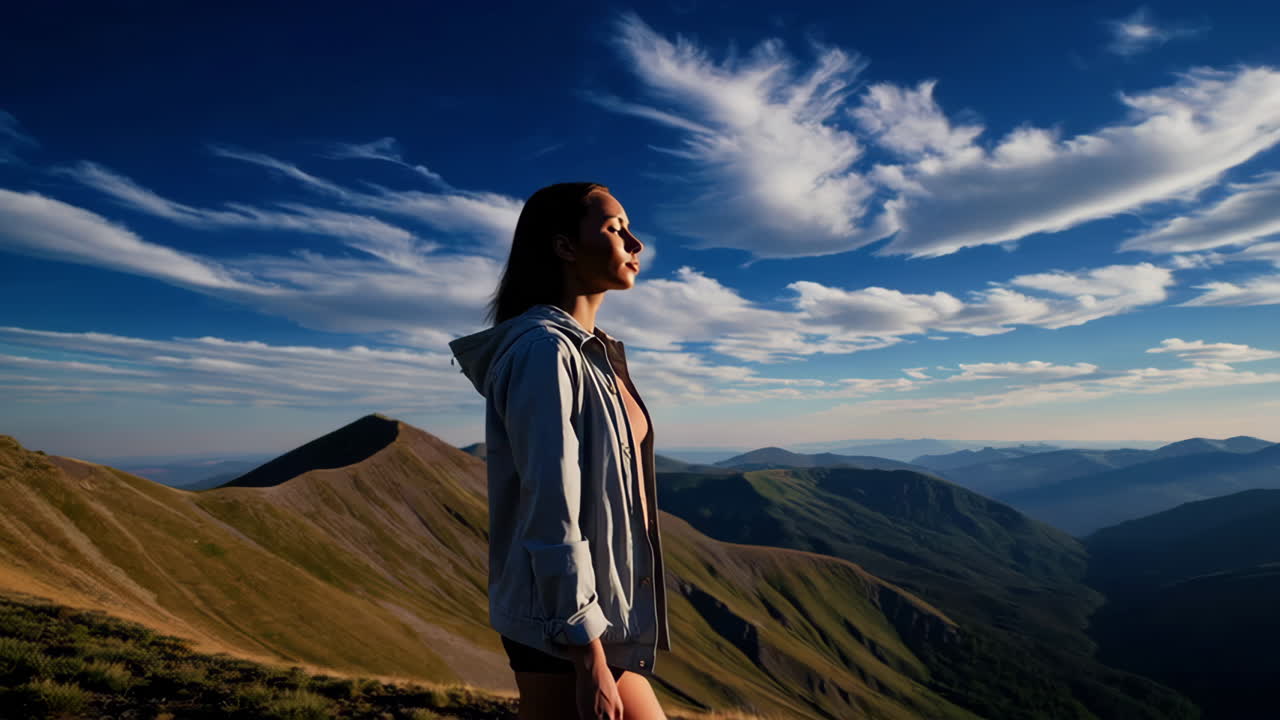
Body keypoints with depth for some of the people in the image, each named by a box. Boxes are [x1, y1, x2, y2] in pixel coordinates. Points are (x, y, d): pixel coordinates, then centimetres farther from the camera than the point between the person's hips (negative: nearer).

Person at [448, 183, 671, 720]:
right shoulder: (543, 350, -18)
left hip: (603, 616, 9)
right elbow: (552, 521, -22)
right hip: (563, 629, -9)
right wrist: (590, 661, -19)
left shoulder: (592, 352, 10)